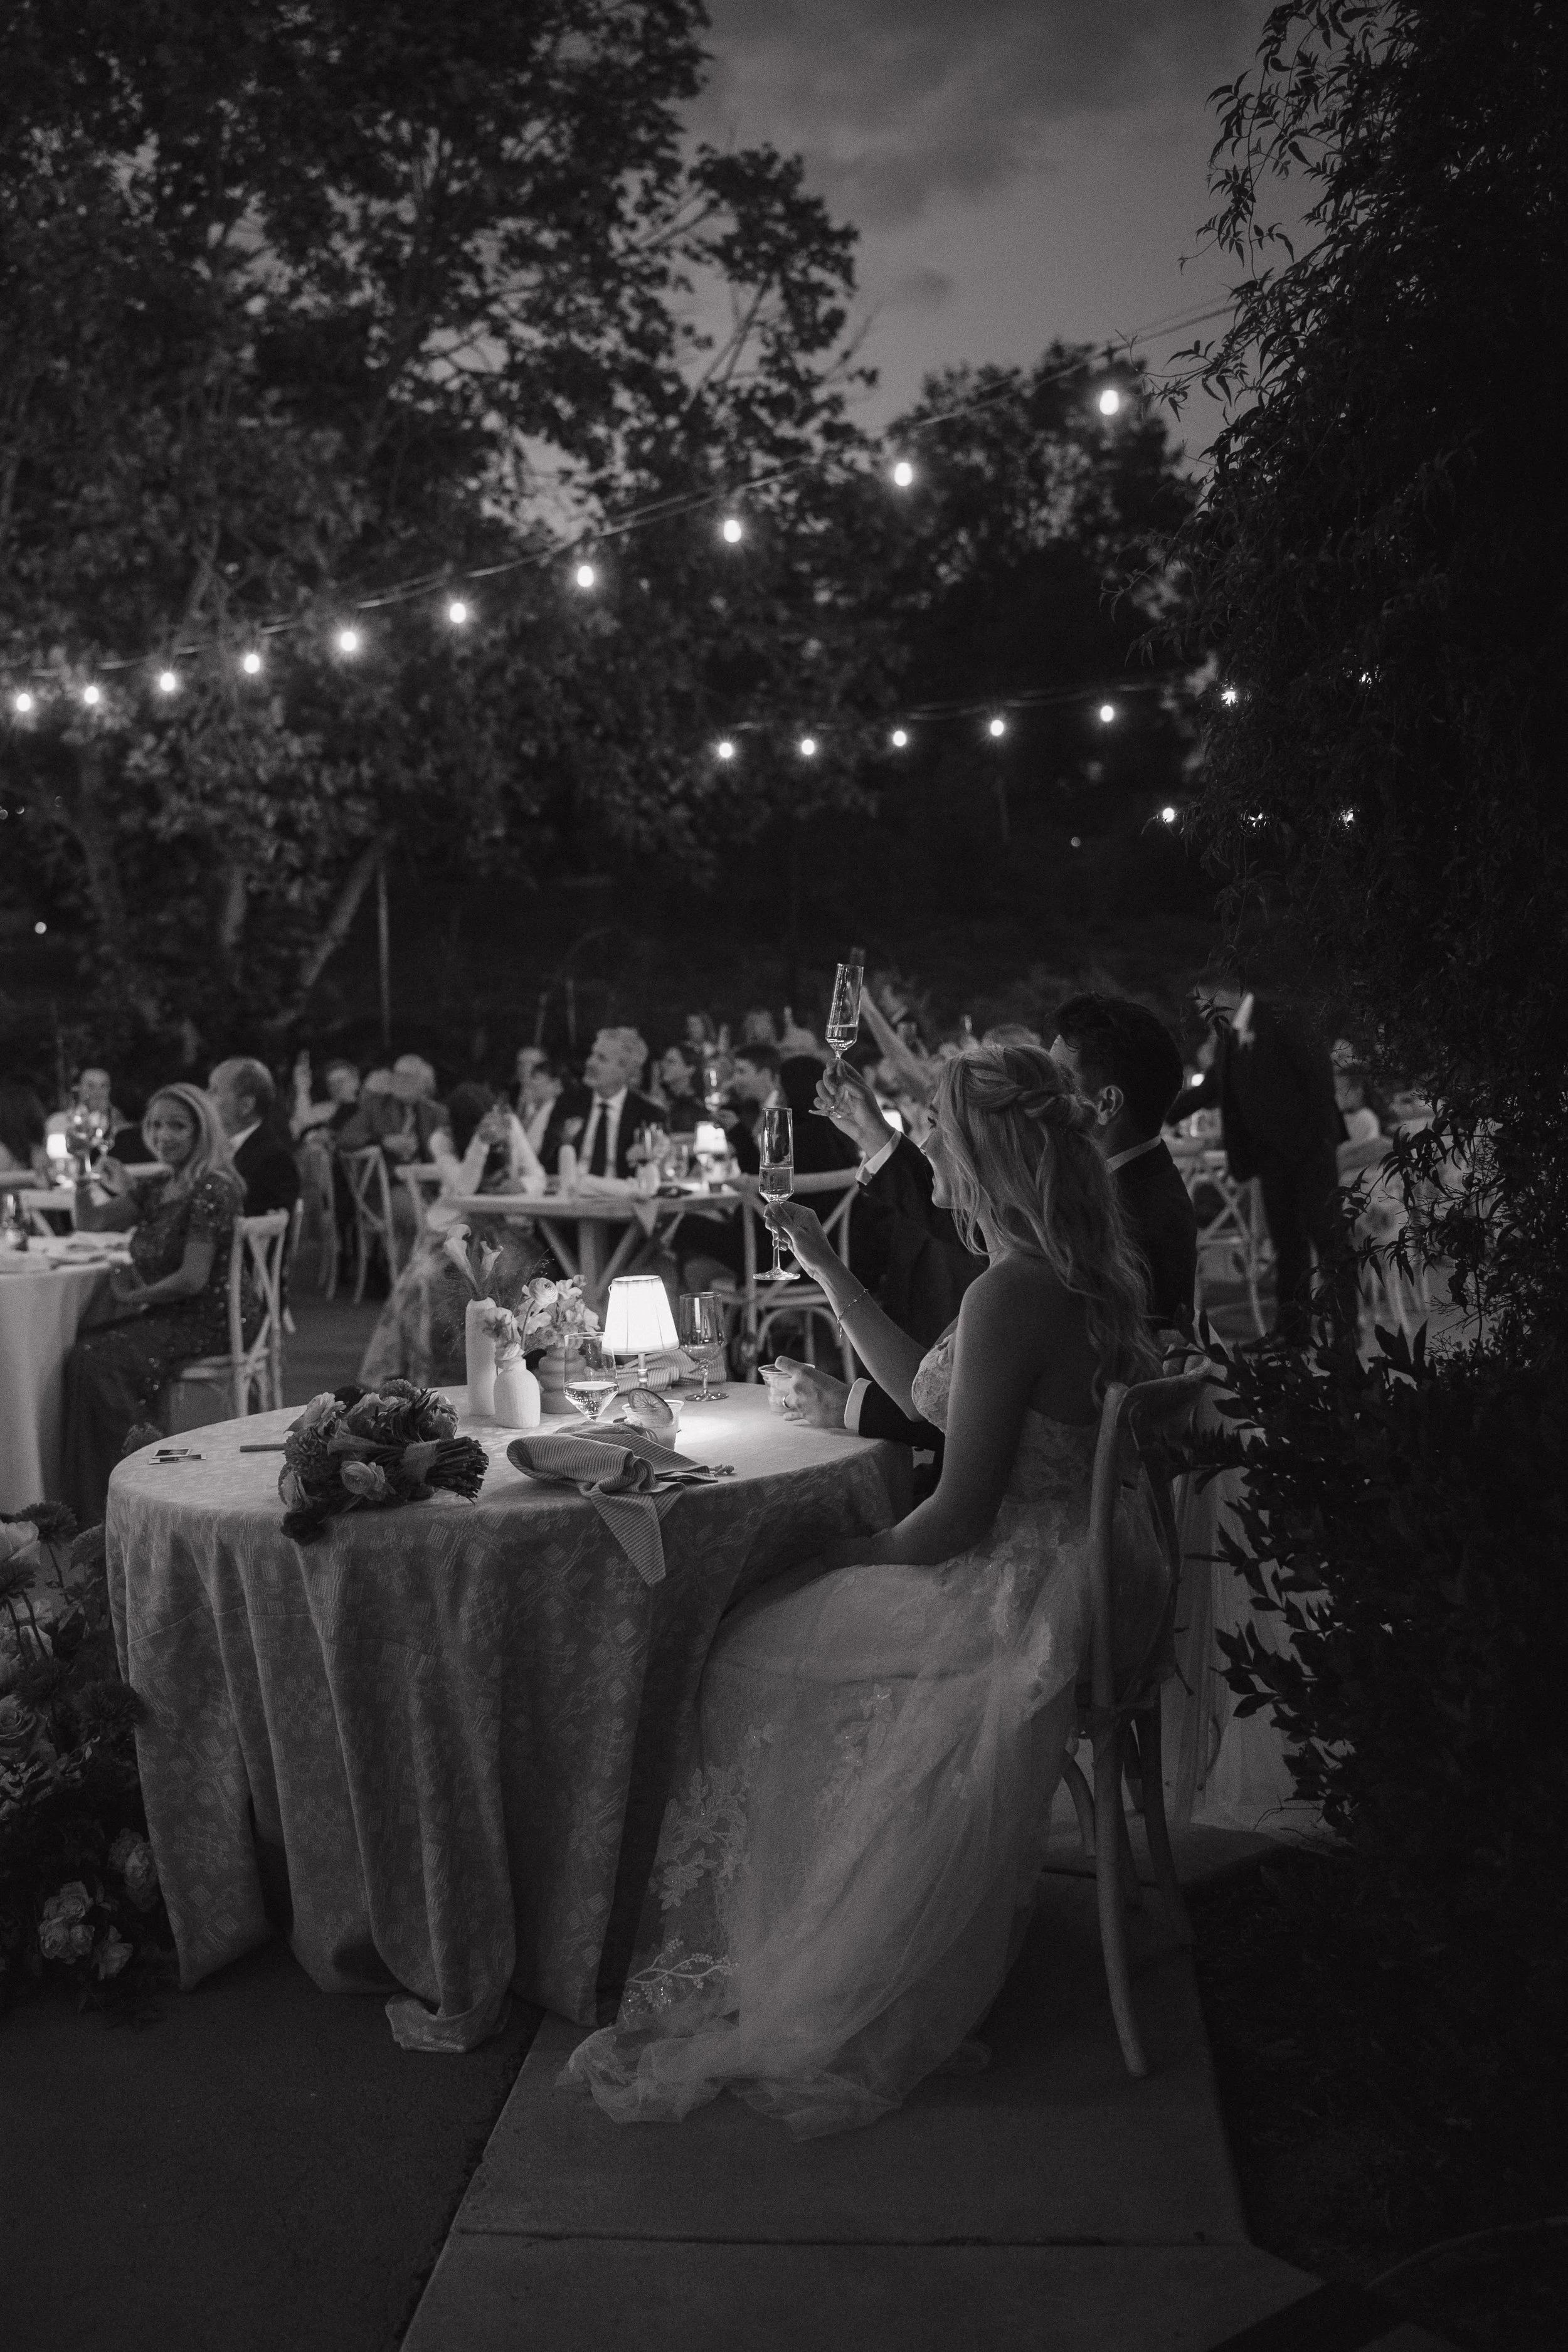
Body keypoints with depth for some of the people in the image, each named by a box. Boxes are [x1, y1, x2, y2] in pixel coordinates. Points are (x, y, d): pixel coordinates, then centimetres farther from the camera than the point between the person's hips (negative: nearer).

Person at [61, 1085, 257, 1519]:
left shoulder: (213, 1188, -14)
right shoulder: (155, 1188, 14)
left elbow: (193, 1279, -19)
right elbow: (92, 1223, 14)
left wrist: (135, 1297, -8)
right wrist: (82, 1179, 1)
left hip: (212, 1320, -8)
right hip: (173, 1314, 8)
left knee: (96, 1360, -22)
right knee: (82, 1351, -11)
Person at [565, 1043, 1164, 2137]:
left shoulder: (1011, 1295, -23)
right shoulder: (1087, 1272, 7)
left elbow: (960, 1513, -21)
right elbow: (927, 1393, 17)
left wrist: (857, 1552, -4)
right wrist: (828, 1269, 17)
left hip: (1034, 1598, -10)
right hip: (1096, 1578, 10)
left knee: (760, 1651, 5)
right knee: (786, 1622, 20)